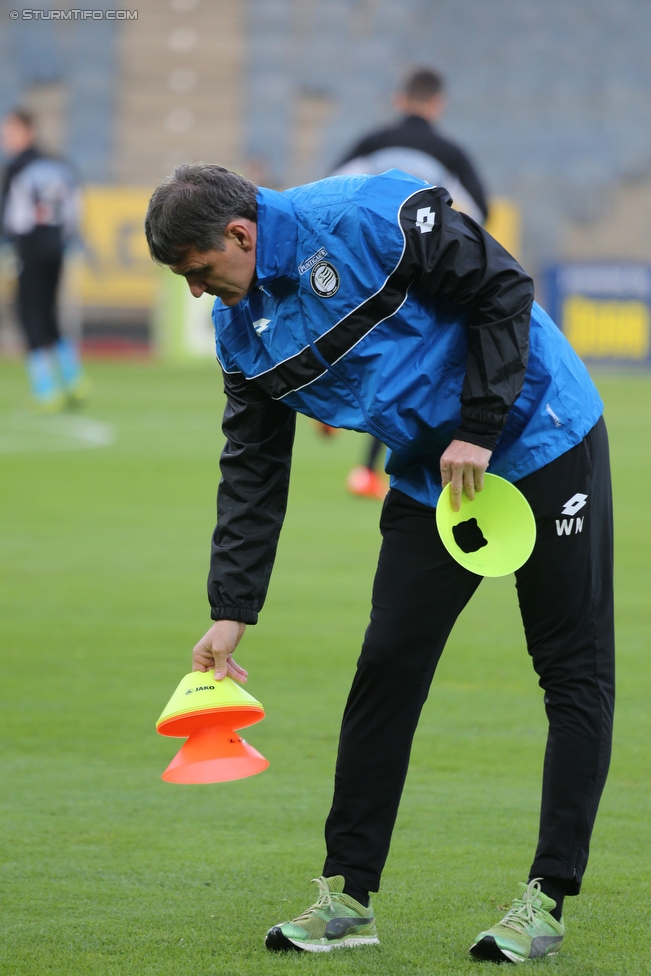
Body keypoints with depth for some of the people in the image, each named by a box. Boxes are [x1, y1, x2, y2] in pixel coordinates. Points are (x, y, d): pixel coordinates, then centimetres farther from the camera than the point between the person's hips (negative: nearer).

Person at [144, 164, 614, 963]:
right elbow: (251, 474, 3)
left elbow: (503, 289, -19)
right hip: (428, 473, 7)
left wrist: (478, 429, -20)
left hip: (541, 438, -6)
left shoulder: (365, 217, -23)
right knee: (386, 667, 1)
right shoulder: (243, 329, -1)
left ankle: (546, 899, 2)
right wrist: (231, 612, -4)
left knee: (573, 671, -4)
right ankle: (348, 896, 7)